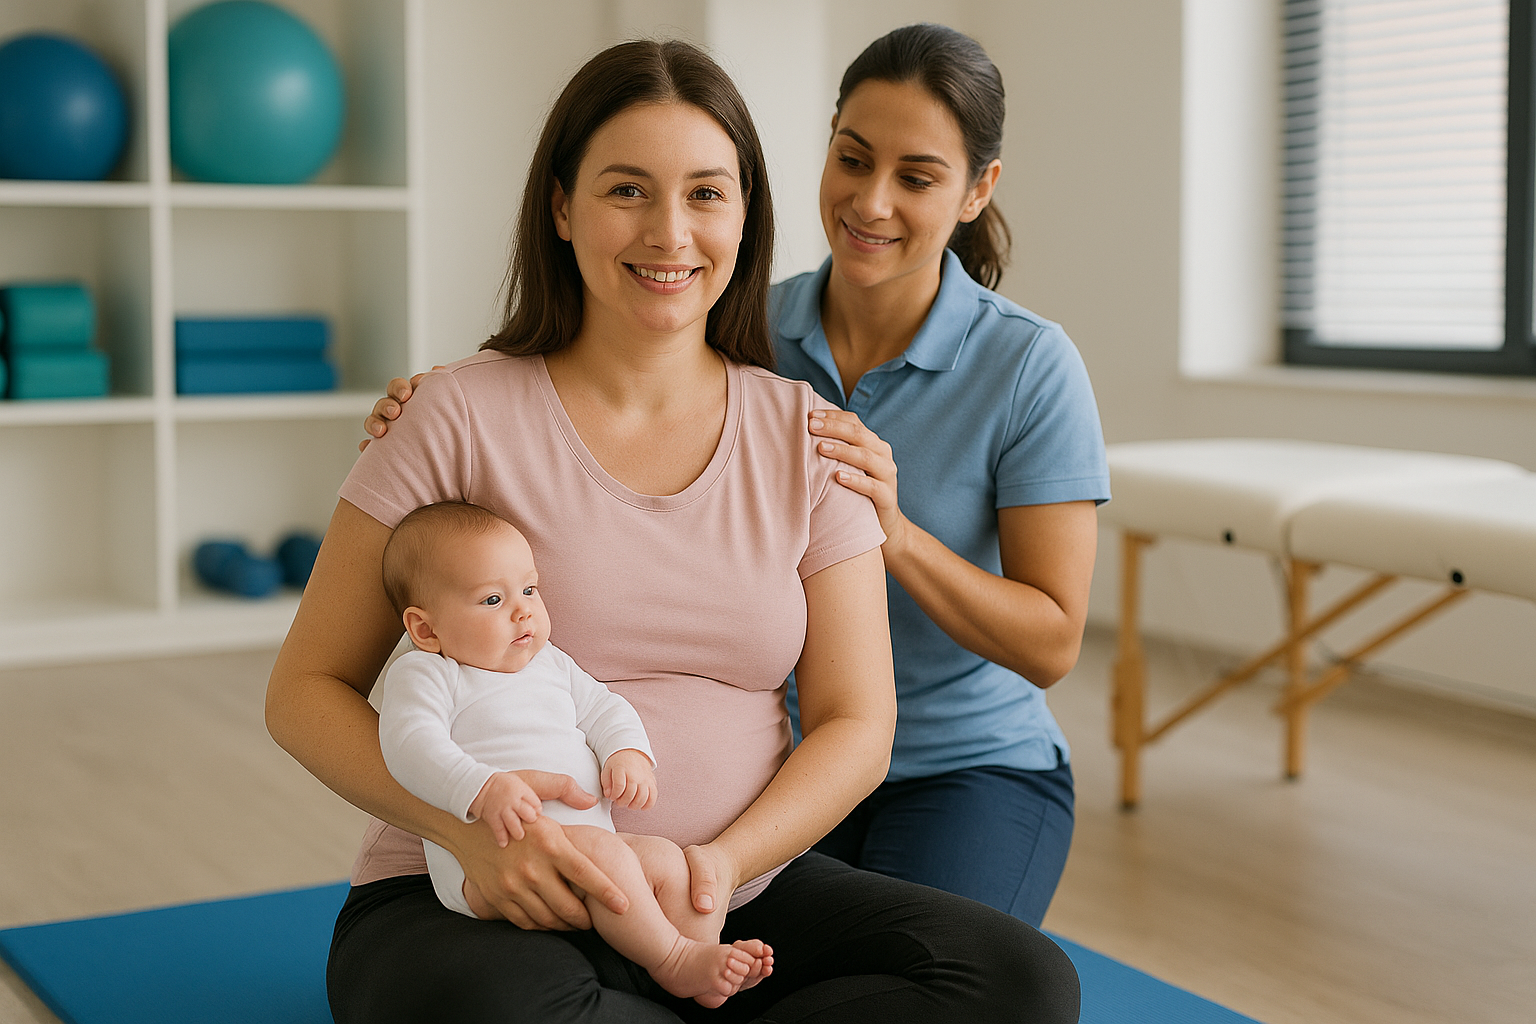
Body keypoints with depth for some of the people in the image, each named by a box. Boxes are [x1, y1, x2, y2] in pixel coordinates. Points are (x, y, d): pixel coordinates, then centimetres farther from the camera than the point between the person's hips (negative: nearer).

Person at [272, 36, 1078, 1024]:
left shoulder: (807, 434, 6)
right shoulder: (465, 417, -3)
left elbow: (856, 725, 4)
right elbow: (307, 690, -1)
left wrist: (724, 863, -15)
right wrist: (468, 822, -19)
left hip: (742, 896, 3)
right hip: (481, 909, -2)